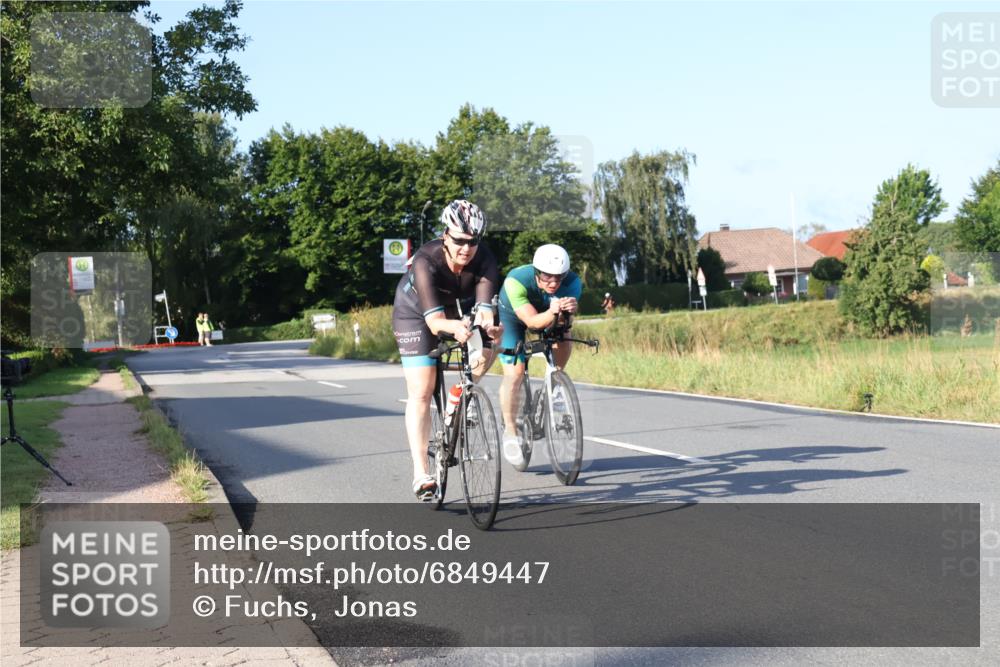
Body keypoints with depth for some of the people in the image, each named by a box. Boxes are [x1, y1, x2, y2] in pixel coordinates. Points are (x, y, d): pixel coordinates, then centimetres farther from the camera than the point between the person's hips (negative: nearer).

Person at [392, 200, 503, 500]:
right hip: (416, 313, -4)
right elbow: (434, 319, -45)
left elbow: (484, 306, -41)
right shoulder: (426, 261, -37)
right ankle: (421, 474, -8)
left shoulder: (485, 260, -29)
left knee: (492, 340, -24)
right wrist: (454, 327, -67)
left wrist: (487, 324, -64)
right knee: (421, 393, -11)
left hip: (459, 309, 4)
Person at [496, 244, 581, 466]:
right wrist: (552, 312, -64)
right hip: (511, 315, -3)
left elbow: (554, 324, -38)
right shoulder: (516, 281, -40)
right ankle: (510, 431, 0)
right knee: (514, 373, -17)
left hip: (547, 316, 4)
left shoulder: (572, 282, -32)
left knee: (563, 343, -24)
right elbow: (532, 321, -44)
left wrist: (568, 311, -61)